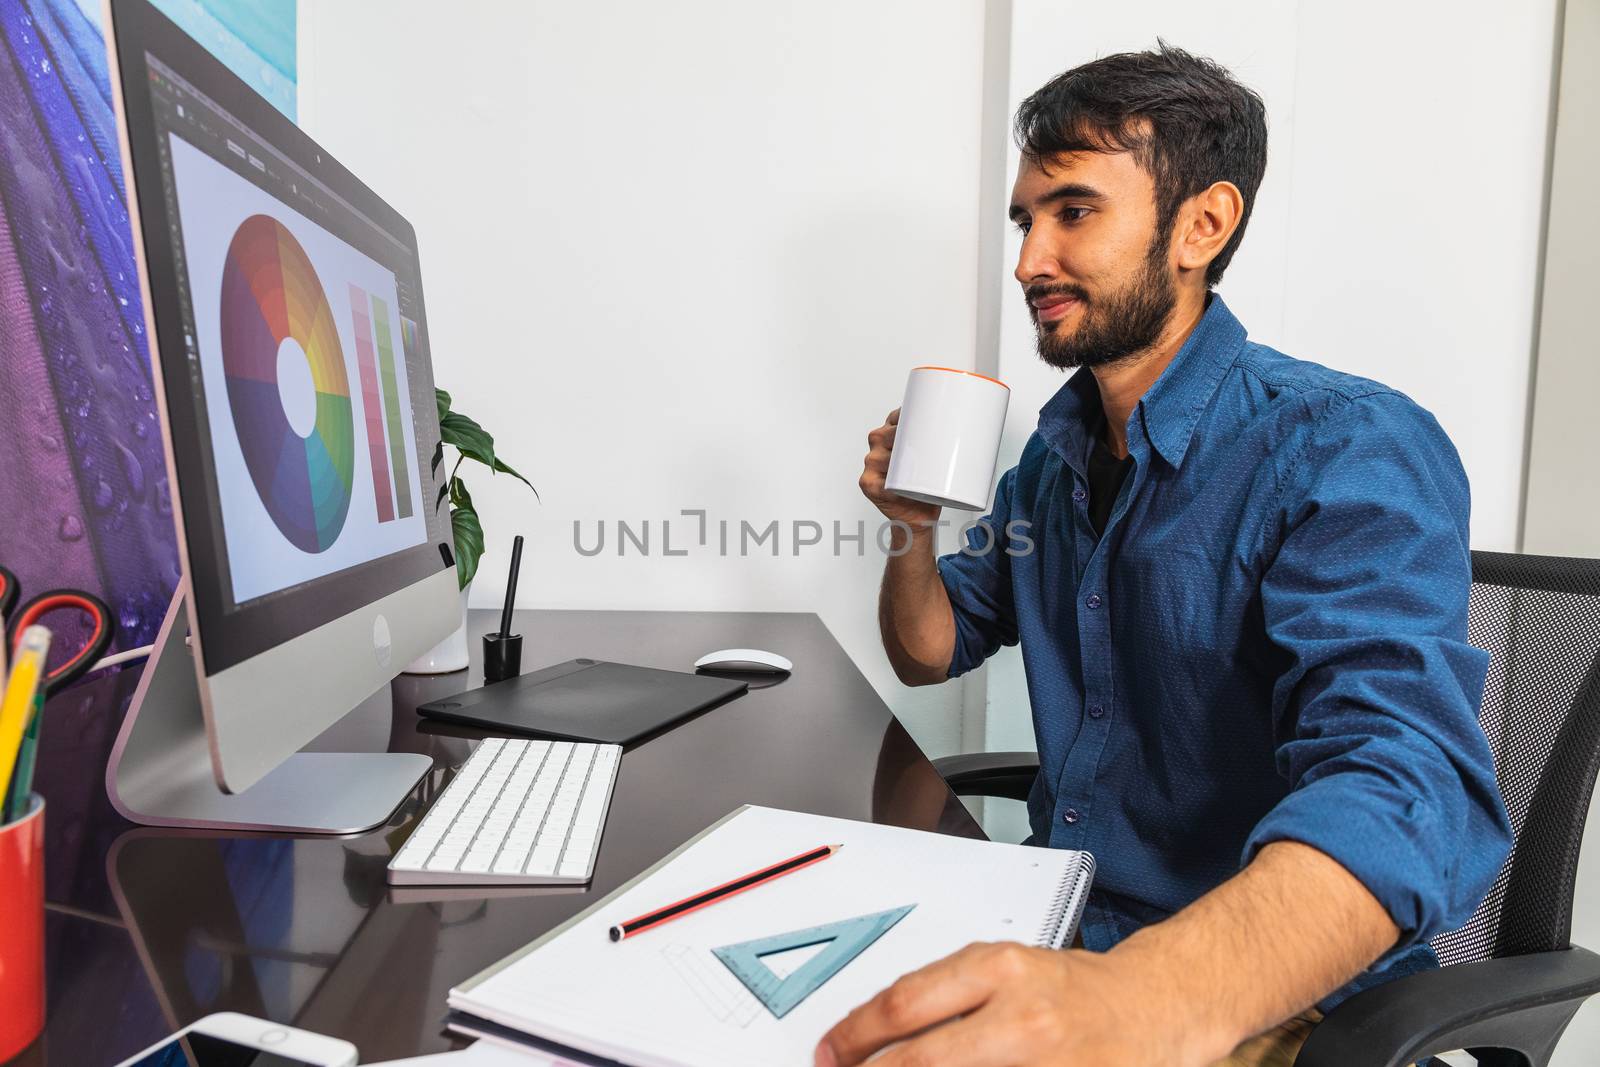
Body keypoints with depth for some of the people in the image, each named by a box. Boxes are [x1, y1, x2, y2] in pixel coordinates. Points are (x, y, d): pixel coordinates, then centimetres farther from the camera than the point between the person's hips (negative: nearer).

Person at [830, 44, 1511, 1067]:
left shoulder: (1352, 452, -18)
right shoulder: (1054, 453, 5)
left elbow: (1405, 790, -32)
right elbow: (930, 655, 13)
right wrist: (914, 531, -8)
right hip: (1062, 931, 6)